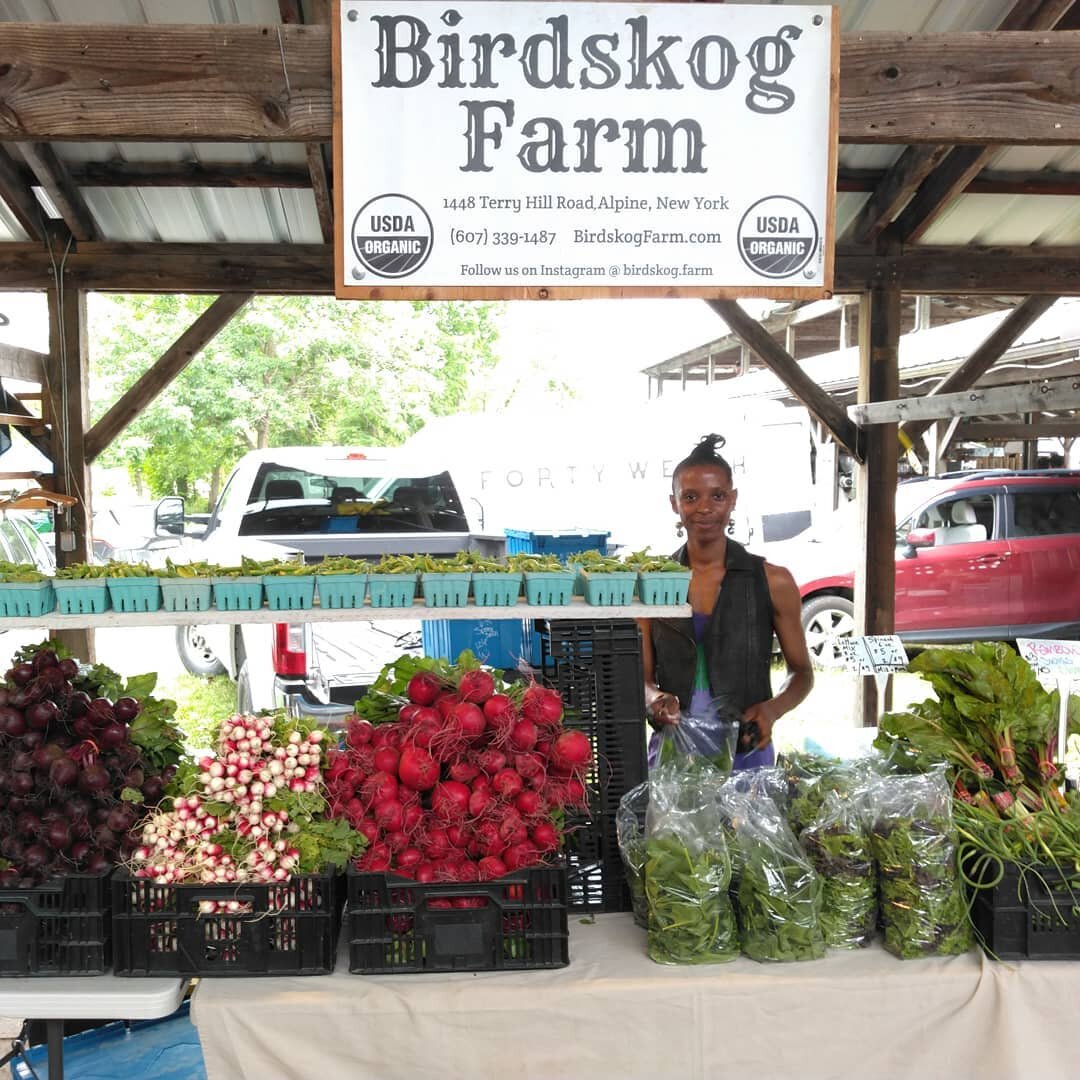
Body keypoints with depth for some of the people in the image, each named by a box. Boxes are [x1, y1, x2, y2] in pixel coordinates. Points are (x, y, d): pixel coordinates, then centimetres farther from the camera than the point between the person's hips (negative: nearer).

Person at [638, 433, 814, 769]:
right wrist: (654, 699, -17)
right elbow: (642, 677, 5)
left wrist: (772, 709, -13)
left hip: (747, 754, -1)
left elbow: (801, 671, 6)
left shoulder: (772, 581, -2)